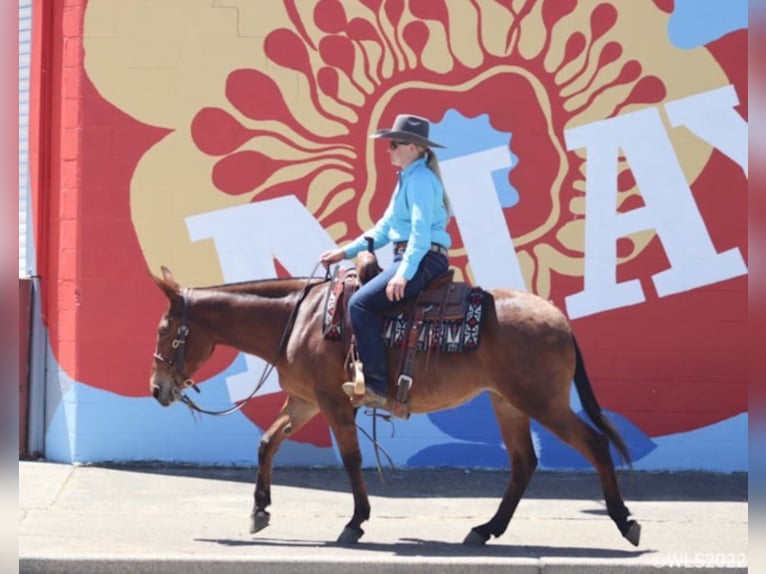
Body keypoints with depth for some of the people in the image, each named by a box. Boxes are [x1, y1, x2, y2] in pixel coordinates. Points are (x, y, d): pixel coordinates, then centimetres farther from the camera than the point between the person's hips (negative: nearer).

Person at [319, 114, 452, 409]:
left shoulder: (420, 180, -12)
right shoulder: (408, 179, 20)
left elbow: (420, 230, -22)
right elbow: (384, 228, 24)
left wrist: (404, 273, -31)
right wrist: (345, 252, 18)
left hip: (423, 260, -11)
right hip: (409, 259, 11)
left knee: (360, 304, -22)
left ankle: (376, 386, -25)